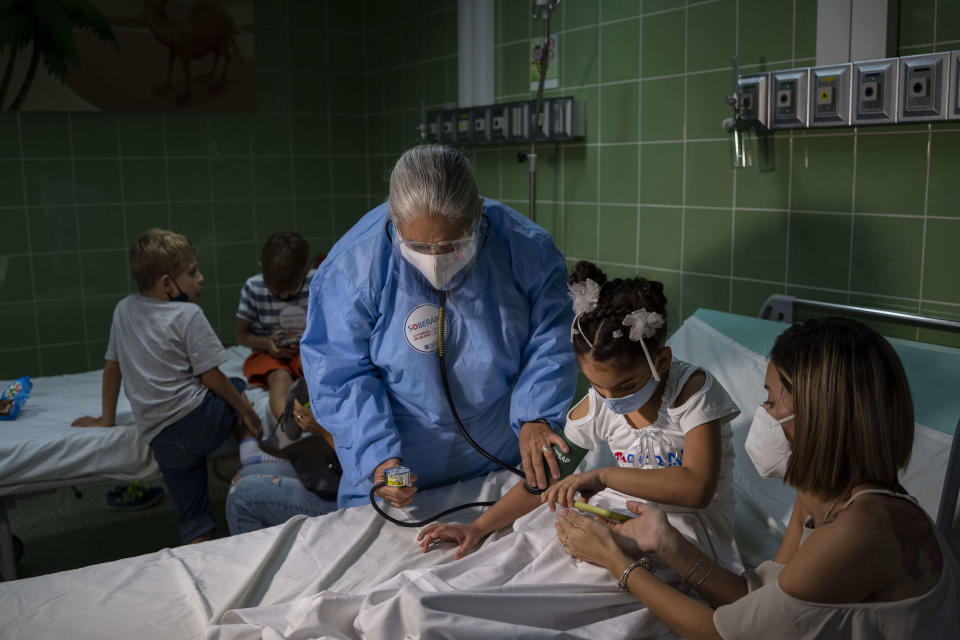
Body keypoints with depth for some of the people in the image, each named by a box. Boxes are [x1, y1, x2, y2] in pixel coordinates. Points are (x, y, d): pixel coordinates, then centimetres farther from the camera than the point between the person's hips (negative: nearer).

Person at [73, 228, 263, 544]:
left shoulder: (124, 309, 12)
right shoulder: (188, 315, -6)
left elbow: (112, 366, 19)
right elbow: (210, 377, -6)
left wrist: (107, 418, 29)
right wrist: (246, 411, 5)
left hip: (162, 438, 5)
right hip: (200, 417, -5)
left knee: (193, 524, 10)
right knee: (236, 387, 28)